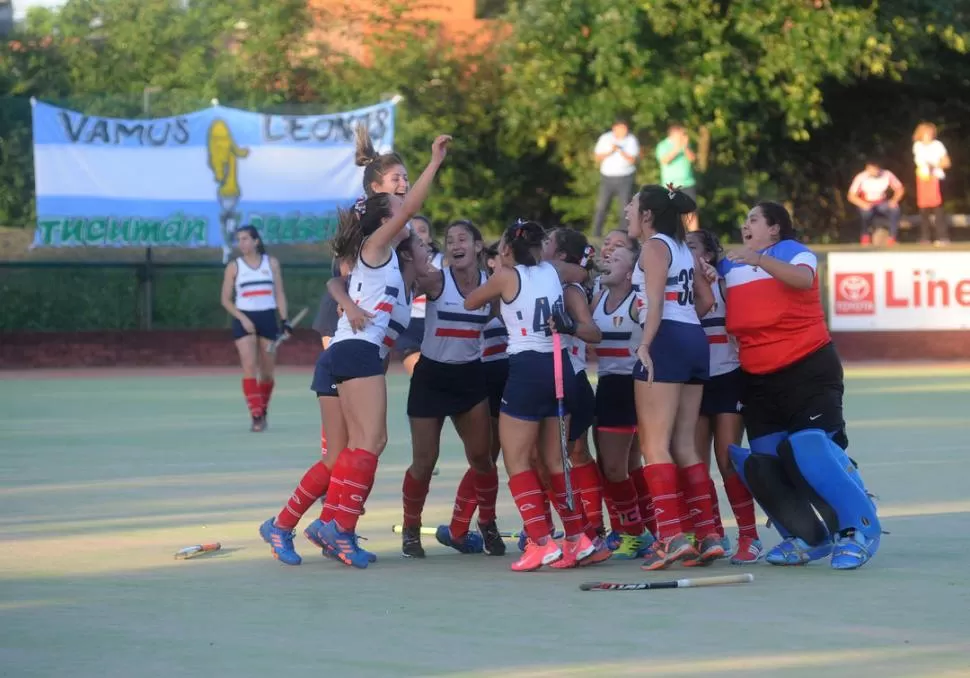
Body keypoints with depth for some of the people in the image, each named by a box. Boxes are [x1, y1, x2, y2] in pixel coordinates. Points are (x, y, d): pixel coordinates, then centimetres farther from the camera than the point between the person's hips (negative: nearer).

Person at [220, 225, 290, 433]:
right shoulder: (234, 266, 3)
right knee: (250, 367, -16)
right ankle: (256, 416, -18)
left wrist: (284, 321, -3)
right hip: (244, 320, -2)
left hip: (268, 318, 2)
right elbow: (226, 300, 3)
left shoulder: (271, 263, 6)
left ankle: (263, 412, 21)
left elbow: (279, 294, 8)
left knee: (267, 370, 4)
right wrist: (243, 319, -10)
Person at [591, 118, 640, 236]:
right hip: (607, 177, 1)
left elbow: (632, 160, -9)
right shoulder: (605, 138, 3)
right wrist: (610, 152, -15)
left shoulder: (632, 140, -1)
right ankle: (596, 235, 2)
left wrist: (620, 150, -21)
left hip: (625, 178, -1)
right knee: (601, 207, -3)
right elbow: (597, 157, 2)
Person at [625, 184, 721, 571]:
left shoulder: (654, 246, -3)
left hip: (666, 342, -9)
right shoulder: (683, 249, 22)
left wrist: (645, 345, -21)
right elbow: (706, 300, 20)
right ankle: (708, 535, 5)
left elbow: (656, 300, -15)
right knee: (683, 446, 10)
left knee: (655, 445, -8)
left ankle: (672, 536, -17)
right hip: (695, 341, 9)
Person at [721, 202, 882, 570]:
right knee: (761, 463, 1)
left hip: (808, 370, -6)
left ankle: (858, 529, -7)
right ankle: (807, 537, 13)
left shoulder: (790, 251, -4)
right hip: (758, 380, 6)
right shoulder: (730, 264, 13)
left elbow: (803, 278, -25)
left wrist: (760, 260, -39)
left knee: (812, 449, -19)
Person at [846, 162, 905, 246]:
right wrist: (863, 204, -31)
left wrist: (894, 200, -22)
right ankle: (865, 235, -8)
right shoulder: (861, 177, -16)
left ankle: (892, 237, -18)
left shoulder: (887, 175, -13)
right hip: (867, 204, -1)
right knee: (866, 212, -37)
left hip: (882, 204, 1)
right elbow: (851, 196, -13)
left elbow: (900, 189, -3)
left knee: (895, 209, -30)